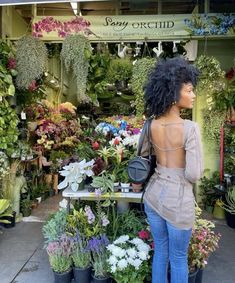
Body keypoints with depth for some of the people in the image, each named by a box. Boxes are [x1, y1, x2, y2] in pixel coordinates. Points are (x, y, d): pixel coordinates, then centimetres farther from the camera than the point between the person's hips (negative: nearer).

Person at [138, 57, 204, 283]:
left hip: (153, 194, 5)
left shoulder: (151, 124, -4)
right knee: (178, 258, 18)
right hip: (178, 200, -5)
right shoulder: (190, 128, -22)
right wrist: (195, 169, 1)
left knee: (160, 251, 25)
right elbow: (194, 174, -21)